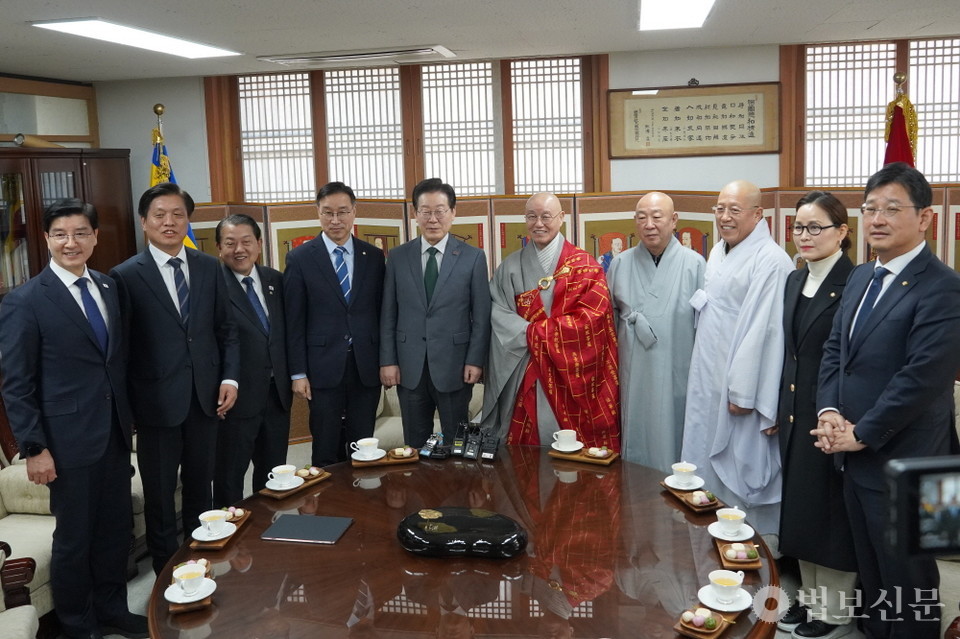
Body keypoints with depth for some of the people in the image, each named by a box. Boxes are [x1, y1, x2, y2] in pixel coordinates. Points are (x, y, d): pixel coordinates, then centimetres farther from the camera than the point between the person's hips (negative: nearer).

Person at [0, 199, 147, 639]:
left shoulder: (109, 288, 7)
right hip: (69, 440, -5)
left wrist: (127, 417, 9)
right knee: (74, 538, 9)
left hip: (115, 434, 5)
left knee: (117, 528, 15)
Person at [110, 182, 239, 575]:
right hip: (157, 401, -3)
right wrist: (128, 405, -8)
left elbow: (226, 329, 9)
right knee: (159, 495, 9)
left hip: (205, 397, 4)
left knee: (200, 487, 16)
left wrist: (230, 377, -2)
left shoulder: (209, 268, 5)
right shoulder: (126, 276, -6)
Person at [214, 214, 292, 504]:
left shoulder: (276, 281, 6)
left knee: (273, 474, 18)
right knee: (229, 477, 9)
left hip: (278, 394, 6)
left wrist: (293, 376, 6)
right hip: (236, 397, -6)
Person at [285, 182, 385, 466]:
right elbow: (294, 321, -2)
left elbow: (381, 312, 8)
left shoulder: (373, 256, 6)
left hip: (366, 367, 2)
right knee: (326, 452, 8)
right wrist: (298, 373, -5)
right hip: (324, 367, -2)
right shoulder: (300, 258, -2)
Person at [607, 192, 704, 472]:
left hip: (677, 375, -2)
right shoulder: (621, 264, 4)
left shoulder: (694, 265, -3)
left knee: (673, 444, 8)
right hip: (633, 376, 2)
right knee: (637, 442, 10)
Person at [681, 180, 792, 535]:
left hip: (741, 388, -8)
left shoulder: (770, 261, -17)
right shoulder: (718, 253, 12)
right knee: (709, 468, 16)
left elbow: (763, 329, -20)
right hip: (708, 384, 9)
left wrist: (744, 392, -20)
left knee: (741, 474, 2)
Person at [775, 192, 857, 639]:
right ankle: (812, 598, 32)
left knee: (831, 513, 4)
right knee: (799, 506, 16)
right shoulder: (794, 282, 10)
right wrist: (778, 408, 13)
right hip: (794, 415, 8)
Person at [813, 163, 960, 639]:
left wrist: (862, 434, -17)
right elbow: (834, 349, 12)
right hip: (855, 456, 8)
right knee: (871, 568, 21)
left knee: (907, 578, 9)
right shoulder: (861, 278, 10)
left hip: (900, 462, -8)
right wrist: (829, 411, -3)